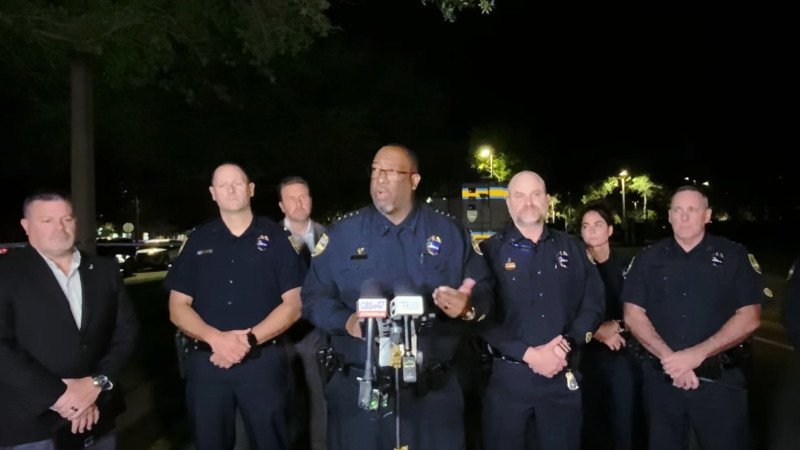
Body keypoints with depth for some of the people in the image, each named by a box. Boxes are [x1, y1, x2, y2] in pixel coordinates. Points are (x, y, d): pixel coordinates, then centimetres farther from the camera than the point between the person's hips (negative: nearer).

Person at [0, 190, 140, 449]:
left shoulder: (105, 270, 6)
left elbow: (127, 329, 4)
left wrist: (98, 382, -9)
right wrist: (59, 396, -16)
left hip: (96, 412, 4)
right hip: (32, 421, -3)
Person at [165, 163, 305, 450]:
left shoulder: (275, 237, 3)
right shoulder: (198, 241, 8)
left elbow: (293, 304, -2)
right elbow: (178, 308, 5)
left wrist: (249, 340, -14)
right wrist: (215, 338, -13)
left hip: (263, 361, -2)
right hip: (206, 362, 2)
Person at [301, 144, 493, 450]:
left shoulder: (450, 233, 3)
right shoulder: (342, 234, 2)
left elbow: (483, 291, 5)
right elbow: (314, 297, 2)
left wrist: (467, 307, -17)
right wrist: (347, 321, -16)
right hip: (358, 389, 0)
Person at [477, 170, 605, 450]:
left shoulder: (573, 249, 9)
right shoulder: (490, 251, -2)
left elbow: (594, 304, 7)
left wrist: (568, 343, -10)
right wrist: (529, 354, -16)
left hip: (564, 376, 3)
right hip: (507, 376, -2)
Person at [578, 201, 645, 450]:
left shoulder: (625, 266, 5)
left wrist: (616, 327, -9)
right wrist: (598, 331, -11)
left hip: (623, 355, 1)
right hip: (588, 356, 0)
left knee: (626, 426, 3)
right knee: (590, 425, 7)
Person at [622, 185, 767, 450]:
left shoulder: (735, 256, 1)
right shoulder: (649, 259, 4)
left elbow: (749, 317, -6)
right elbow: (633, 315, -1)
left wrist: (697, 354, -16)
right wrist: (668, 357, -14)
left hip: (720, 380, -1)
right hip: (661, 379, 2)